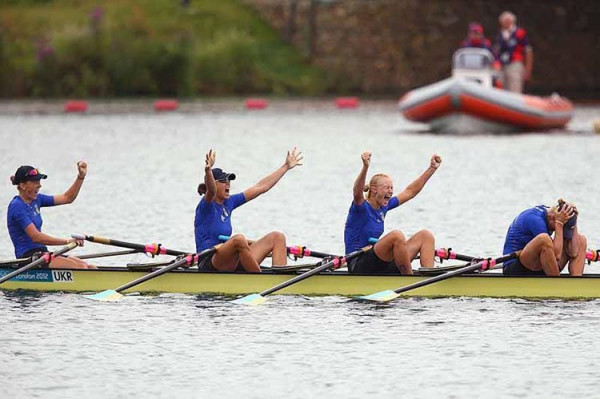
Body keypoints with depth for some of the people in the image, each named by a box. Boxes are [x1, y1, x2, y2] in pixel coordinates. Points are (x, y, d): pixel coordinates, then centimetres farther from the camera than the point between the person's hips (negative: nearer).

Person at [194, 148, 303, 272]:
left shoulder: (228, 203, 15)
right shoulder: (206, 206, -8)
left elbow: (260, 187, 20)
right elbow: (211, 191, -33)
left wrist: (286, 166, 23)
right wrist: (208, 170, -54)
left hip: (230, 264, 9)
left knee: (277, 237, 2)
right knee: (239, 239, -37)